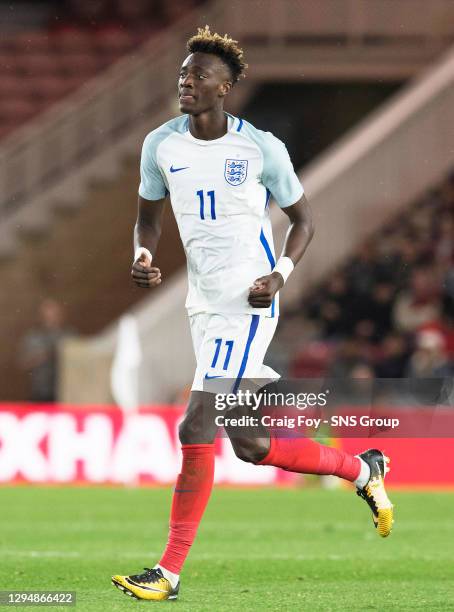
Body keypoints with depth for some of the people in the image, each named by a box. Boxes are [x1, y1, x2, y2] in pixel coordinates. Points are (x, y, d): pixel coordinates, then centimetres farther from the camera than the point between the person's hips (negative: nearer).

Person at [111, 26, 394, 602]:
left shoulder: (261, 148, -9)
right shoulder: (161, 145, 3)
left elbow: (303, 218, 3)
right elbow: (148, 215, 17)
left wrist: (280, 274, -14)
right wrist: (142, 256, -6)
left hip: (248, 305, -6)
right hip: (203, 306, 6)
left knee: (195, 432, -15)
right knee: (250, 444, 10)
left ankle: (169, 572, -10)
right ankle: (361, 470, 34)